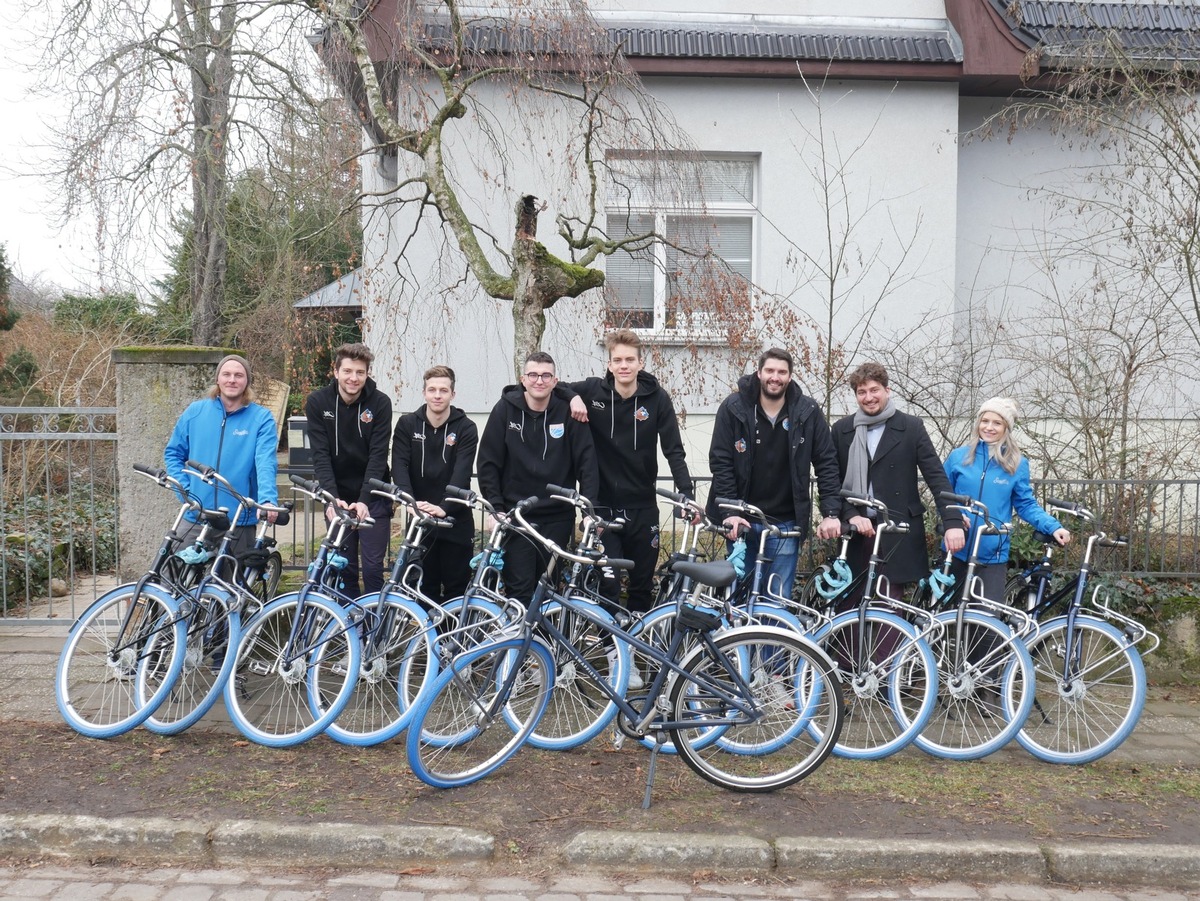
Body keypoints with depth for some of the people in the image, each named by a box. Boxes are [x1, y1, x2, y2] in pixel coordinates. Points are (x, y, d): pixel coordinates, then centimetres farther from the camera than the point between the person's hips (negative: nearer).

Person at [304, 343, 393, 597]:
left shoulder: (380, 403, -10)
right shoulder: (317, 402, -6)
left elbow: (378, 456, -14)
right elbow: (320, 455, -12)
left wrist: (364, 499, -25)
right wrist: (332, 497, -25)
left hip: (372, 498, -1)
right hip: (337, 497, 1)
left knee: (373, 566, -1)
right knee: (344, 566, 6)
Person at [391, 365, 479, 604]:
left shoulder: (466, 428, -5)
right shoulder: (407, 424, 1)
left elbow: (462, 473, -17)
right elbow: (399, 466, -9)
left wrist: (443, 507, -32)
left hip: (455, 520, -1)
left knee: (457, 588, 5)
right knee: (425, 586, 9)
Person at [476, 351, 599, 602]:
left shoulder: (567, 412, -3)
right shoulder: (506, 409, -3)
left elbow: (587, 462, -3)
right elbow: (488, 462, -1)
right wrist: (495, 506, -7)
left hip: (558, 517, 1)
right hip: (516, 515, -1)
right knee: (519, 590, -5)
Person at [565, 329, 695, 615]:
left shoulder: (658, 398, -4)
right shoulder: (593, 391, -4)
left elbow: (674, 451, -4)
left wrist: (687, 493, -16)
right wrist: (572, 397, -14)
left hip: (642, 507, 1)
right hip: (602, 505, -1)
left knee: (643, 583, 11)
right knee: (607, 584, -7)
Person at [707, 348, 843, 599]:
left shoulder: (808, 412, -4)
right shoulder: (733, 408, -6)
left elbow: (827, 464, -1)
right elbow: (720, 463, -7)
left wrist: (831, 513, -10)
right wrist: (729, 512, -14)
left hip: (785, 523, 0)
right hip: (742, 521, 0)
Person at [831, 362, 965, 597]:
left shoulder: (911, 427, 2)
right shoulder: (842, 429, 8)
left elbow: (936, 476, -4)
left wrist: (953, 522, -15)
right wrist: (850, 515, -11)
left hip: (899, 532, -2)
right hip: (857, 530, 2)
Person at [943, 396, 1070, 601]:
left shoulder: (1017, 464, 1)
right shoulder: (959, 456, 2)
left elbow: (1026, 505, 4)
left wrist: (1053, 527, -11)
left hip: (992, 555, -1)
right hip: (956, 550, 1)